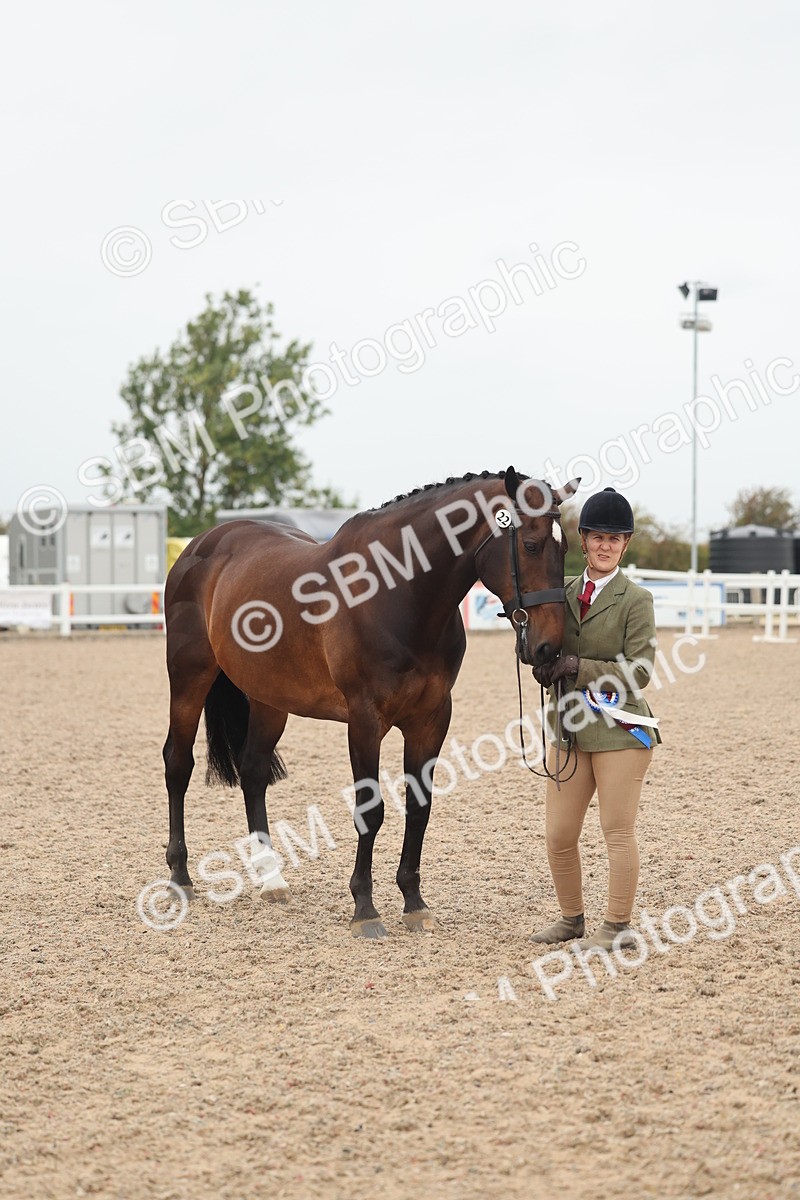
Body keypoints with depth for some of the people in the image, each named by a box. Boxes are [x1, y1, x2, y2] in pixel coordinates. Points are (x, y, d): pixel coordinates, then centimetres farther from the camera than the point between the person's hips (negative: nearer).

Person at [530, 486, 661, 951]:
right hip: (571, 729, 6)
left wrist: (577, 667, -18)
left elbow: (638, 672, -12)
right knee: (558, 835, 9)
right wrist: (543, 663, -7)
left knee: (618, 831, 0)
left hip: (620, 729, -6)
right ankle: (572, 918, 26)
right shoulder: (565, 593, 10)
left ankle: (618, 927, 11)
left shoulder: (636, 600, -7)